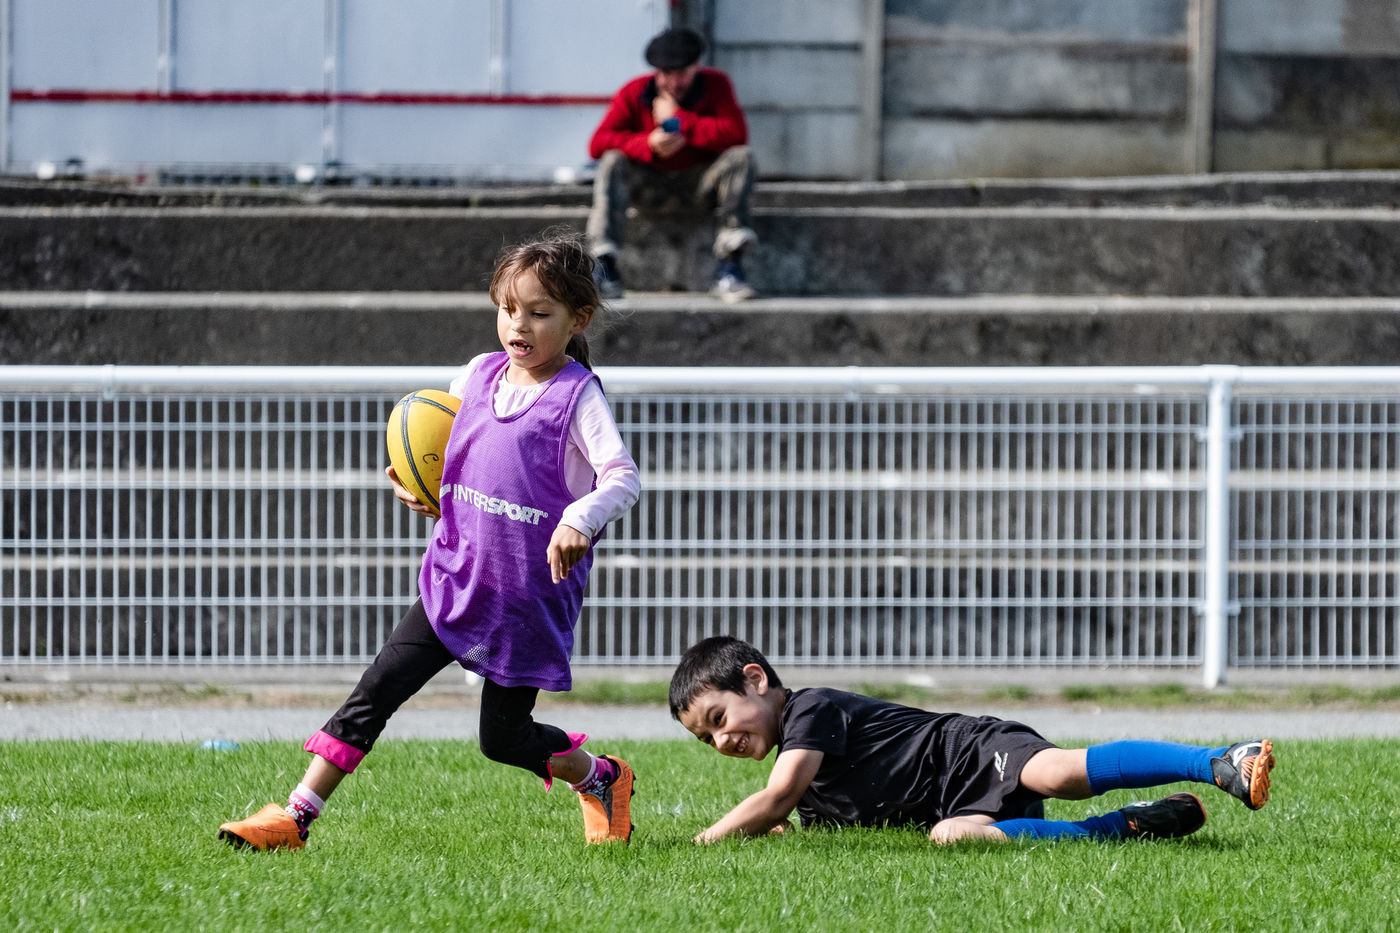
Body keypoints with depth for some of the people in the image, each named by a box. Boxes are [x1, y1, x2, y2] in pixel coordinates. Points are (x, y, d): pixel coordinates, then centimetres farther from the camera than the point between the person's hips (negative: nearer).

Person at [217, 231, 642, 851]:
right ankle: (297, 815, -8)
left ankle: (600, 778, 34)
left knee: (503, 737, 5)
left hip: (528, 600, -5)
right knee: (377, 689, -7)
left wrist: (581, 519, -43)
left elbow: (623, 477, -23)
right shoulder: (480, 376, 5)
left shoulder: (576, 396, -12)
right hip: (455, 580, 5)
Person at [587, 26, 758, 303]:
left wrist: (680, 120, -23)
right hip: (651, 184, 0)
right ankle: (604, 266, -38)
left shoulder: (715, 85, -8)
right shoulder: (634, 93, -7)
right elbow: (598, 144, -16)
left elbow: (736, 134, -24)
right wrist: (648, 144, -31)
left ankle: (729, 267, -35)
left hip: (700, 182, 0)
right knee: (612, 163, -27)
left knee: (741, 157, -26)